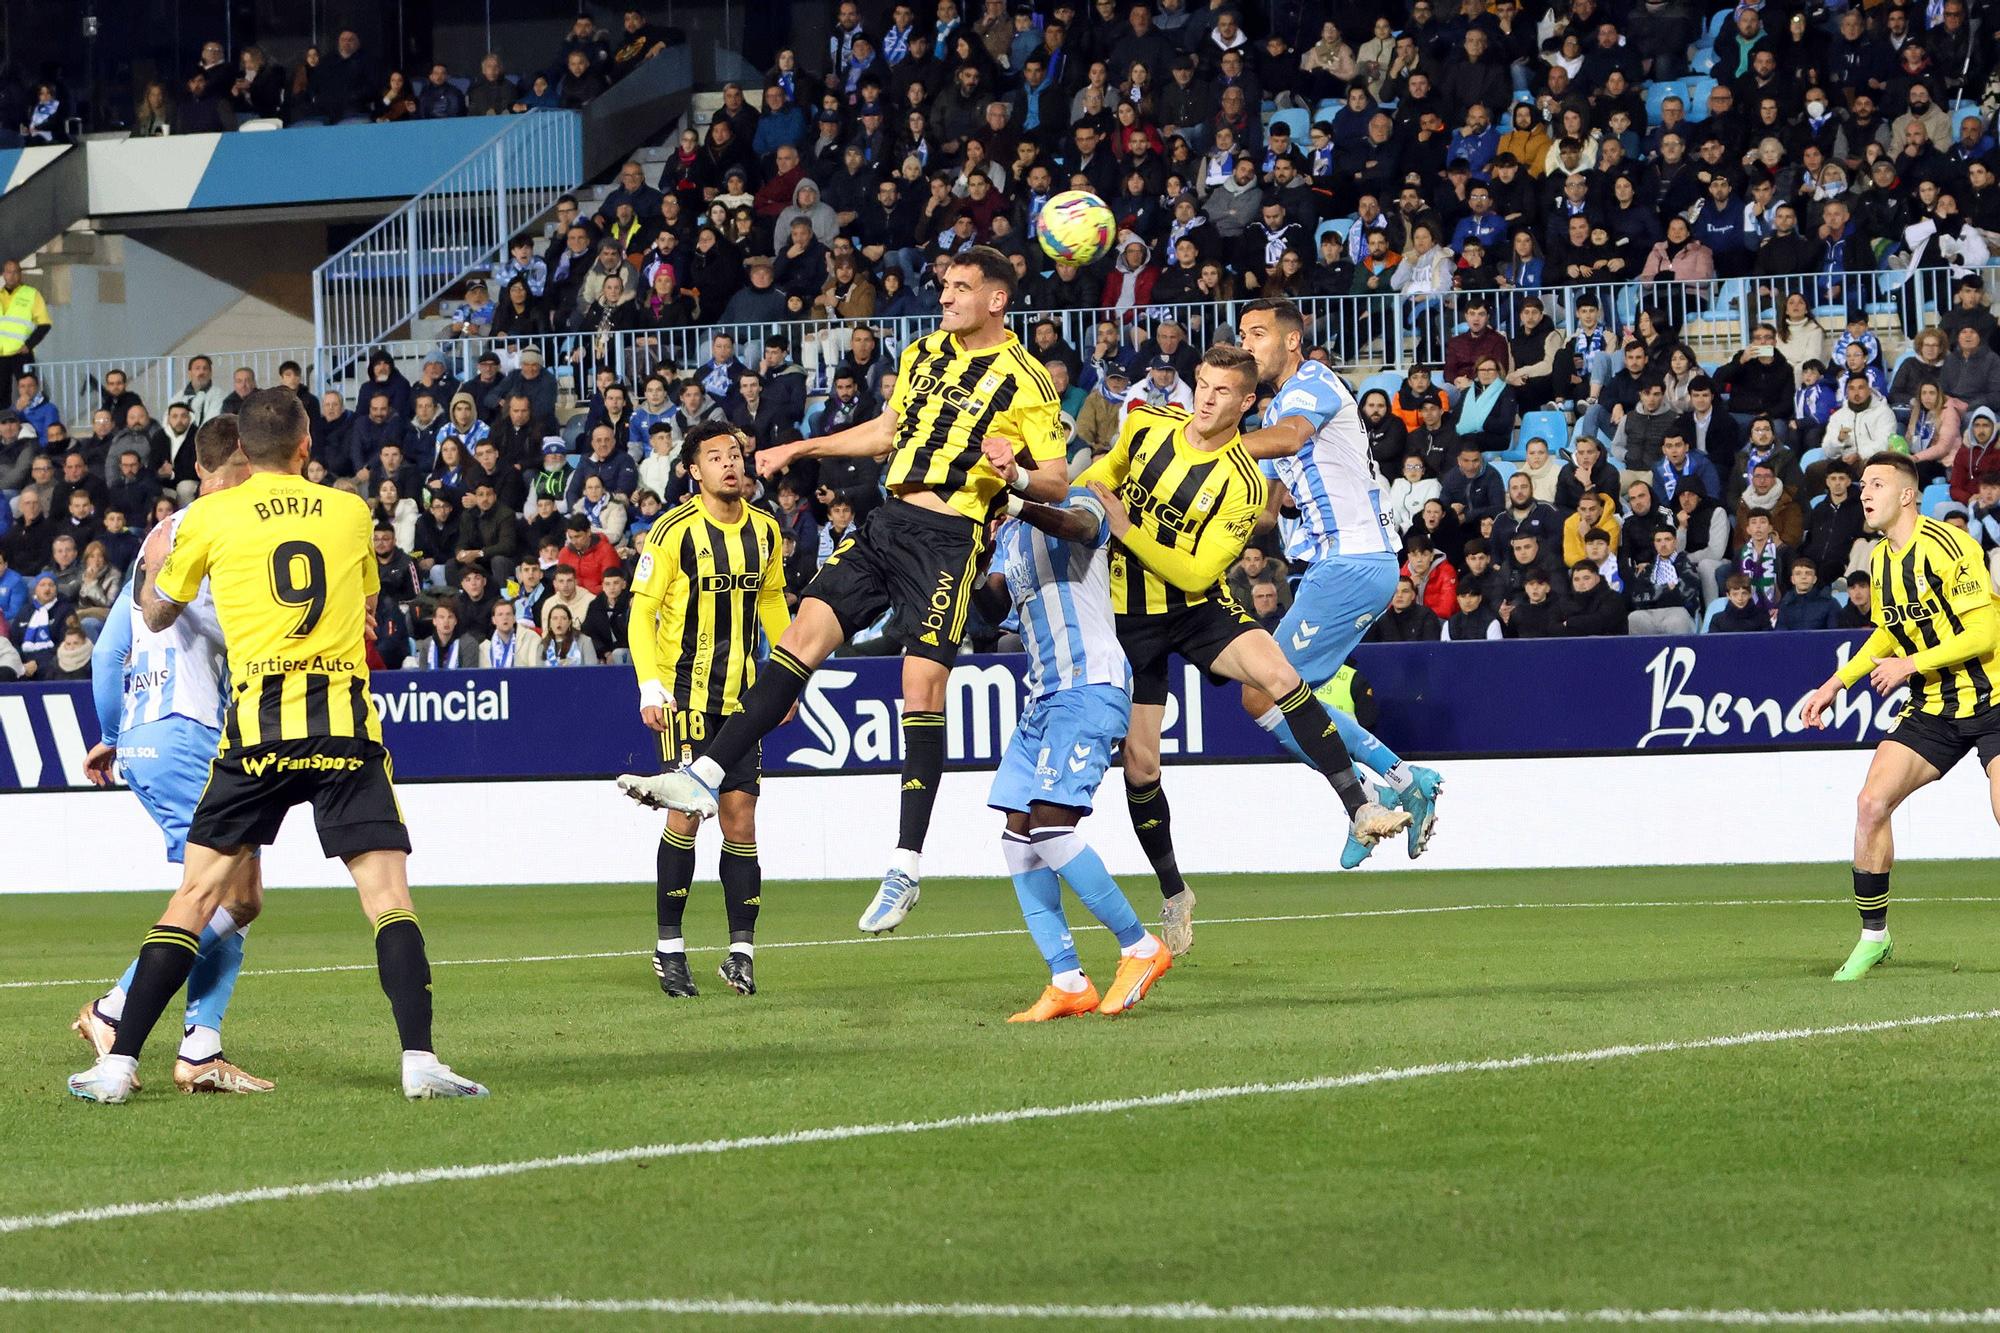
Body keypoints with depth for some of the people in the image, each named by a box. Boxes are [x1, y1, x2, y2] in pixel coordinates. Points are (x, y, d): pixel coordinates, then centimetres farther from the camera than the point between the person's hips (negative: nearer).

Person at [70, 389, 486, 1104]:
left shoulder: (211, 516, 6)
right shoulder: (350, 511, 11)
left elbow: (157, 614, 21)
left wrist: (155, 562, 41)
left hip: (260, 723, 0)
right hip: (347, 721, 0)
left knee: (197, 897, 5)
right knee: (388, 892, -1)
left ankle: (119, 1063, 4)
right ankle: (419, 1059, -15)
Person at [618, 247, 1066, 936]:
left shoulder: (1027, 382, -5)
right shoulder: (923, 354, 15)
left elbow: (1058, 483, -5)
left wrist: (1016, 476, -26)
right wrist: (800, 449, 31)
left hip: (949, 538, -6)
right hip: (889, 518, 7)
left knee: (922, 686, -12)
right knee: (805, 633, -4)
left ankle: (906, 866, -10)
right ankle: (706, 776, -4)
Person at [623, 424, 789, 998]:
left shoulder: (764, 531, 7)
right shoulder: (675, 530, -8)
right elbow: (641, 611, -7)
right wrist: (651, 688, -14)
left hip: (741, 694, 4)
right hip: (685, 691, -4)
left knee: (740, 815, 0)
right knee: (686, 812, -7)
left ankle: (741, 951, 3)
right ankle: (669, 947, 2)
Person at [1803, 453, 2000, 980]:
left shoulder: (1948, 544, -17)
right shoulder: (1880, 561, 8)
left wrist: (1910, 664, -20)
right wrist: (1837, 683, 18)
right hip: (1932, 709, 6)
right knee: (1871, 802, -9)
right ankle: (1873, 936, 4)